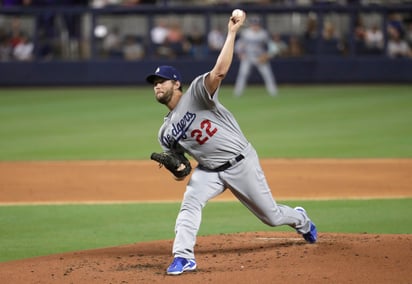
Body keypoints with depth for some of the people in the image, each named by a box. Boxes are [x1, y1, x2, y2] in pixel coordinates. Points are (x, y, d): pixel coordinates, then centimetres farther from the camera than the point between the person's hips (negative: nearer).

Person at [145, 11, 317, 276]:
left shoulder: (196, 93, -12)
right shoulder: (166, 132, 5)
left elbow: (220, 71, -28)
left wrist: (232, 32, -34)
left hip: (241, 162, -4)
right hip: (210, 171, 4)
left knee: (272, 216, 7)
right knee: (190, 202, -24)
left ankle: (300, 220, 40)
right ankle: (183, 256, -25)